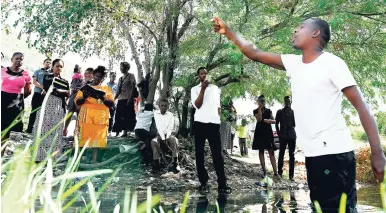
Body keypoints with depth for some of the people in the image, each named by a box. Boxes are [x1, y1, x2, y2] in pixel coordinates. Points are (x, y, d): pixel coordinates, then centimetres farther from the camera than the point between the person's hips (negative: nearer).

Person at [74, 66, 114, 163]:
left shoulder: (106, 88, 13)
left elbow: (111, 103, 3)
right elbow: (77, 102, 4)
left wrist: (103, 99, -16)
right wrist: (84, 97, -17)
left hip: (100, 118, 0)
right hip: (86, 116, 0)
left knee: (97, 138, -4)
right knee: (82, 137, -3)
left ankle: (94, 161, -2)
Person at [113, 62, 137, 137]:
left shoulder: (131, 76, 1)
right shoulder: (120, 78, 19)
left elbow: (133, 87, -8)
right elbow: (118, 91, 17)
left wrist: (130, 98, -17)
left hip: (128, 99, -6)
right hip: (120, 99, 6)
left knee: (127, 115, -6)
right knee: (119, 116, 3)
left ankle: (125, 132, -3)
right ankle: (117, 132, 7)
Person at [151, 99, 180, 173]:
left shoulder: (170, 115, 4)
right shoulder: (156, 113, -1)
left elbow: (170, 128, -5)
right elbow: (158, 127, -11)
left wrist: (166, 138, -21)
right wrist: (163, 138, -21)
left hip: (168, 134, 1)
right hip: (159, 134, -1)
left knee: (175, 140, -31)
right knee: (153, 141, -33)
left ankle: (175, 163, -31)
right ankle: (156, 163, -26)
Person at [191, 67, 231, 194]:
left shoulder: (215, 88, 18)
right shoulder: (195, 89, 9)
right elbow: (197, 105, -6)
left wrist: (218, 118, 8)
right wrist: (203, 88, -11)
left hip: (214, 123, 2)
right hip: (200, 123, -1)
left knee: (217, 153, -1)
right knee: (200, 153, 0)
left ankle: (222, 183, 0)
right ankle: (203, 182, 7)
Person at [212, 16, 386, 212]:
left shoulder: (332, 63, -8)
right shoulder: (293, 63, 11)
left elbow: (362, 106, -11)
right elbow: (255, 54, 15)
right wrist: (228, 32, 11)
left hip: (334, 153, -7)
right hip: (312, 153, 7)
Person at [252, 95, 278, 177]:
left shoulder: (269, 110, 12)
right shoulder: (256, 111, 4)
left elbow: (274, 121, 5)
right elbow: (259, 119, -15)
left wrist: (266, 120, -13)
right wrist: (260, 108, -13)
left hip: (268, 132, 1)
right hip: (260, 132, -1)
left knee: (271, 152, -5)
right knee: (261, 151, 1)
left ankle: (275, 172, -8)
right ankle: (264, 171, 6)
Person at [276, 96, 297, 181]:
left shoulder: (293, 111, 5)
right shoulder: (280, 112, 6)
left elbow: (295, 123, -1)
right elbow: (276, 123, 8)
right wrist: (278, 133, 2)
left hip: (292, 135, 0)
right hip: (283, 135, 0)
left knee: (292, 155, 1)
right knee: (281, 154, 4)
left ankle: (291, 175, 3)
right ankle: (280, 173, 11)